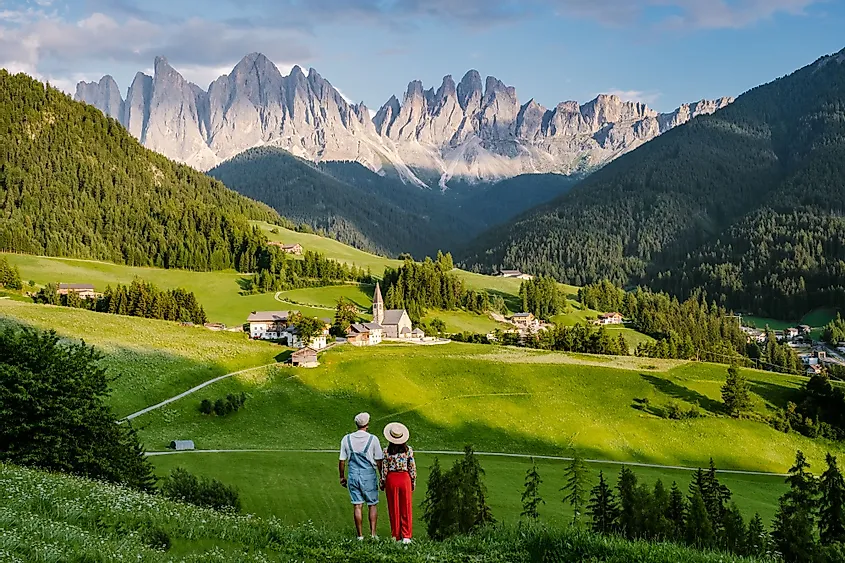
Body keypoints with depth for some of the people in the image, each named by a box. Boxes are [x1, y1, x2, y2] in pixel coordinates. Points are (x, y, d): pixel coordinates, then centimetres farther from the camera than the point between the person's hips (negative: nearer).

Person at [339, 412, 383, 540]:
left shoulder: (346, 439, 1)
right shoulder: (373, 439, -6)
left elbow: (342, 461, 4)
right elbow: (379, 461, -2)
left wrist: (342, 477, 16)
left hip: (353, 476, 2)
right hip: (369, 476, -2)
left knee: (357, 506, 4)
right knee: (372, 505, 9)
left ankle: (360, 536, 6)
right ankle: (373, 534, 4)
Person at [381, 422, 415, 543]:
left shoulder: (387, 451, -6)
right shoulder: (408, 450, -4)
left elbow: (384, 469, -2)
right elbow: (412, 468, 0)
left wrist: (382, 483, 9)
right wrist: (413, 482, 10)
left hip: (391, 479, 0)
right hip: (405, 478, 0)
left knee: (394, 509, 9)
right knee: (406, 508, 6)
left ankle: (396, 536, 12)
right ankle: (406, 536, 2)